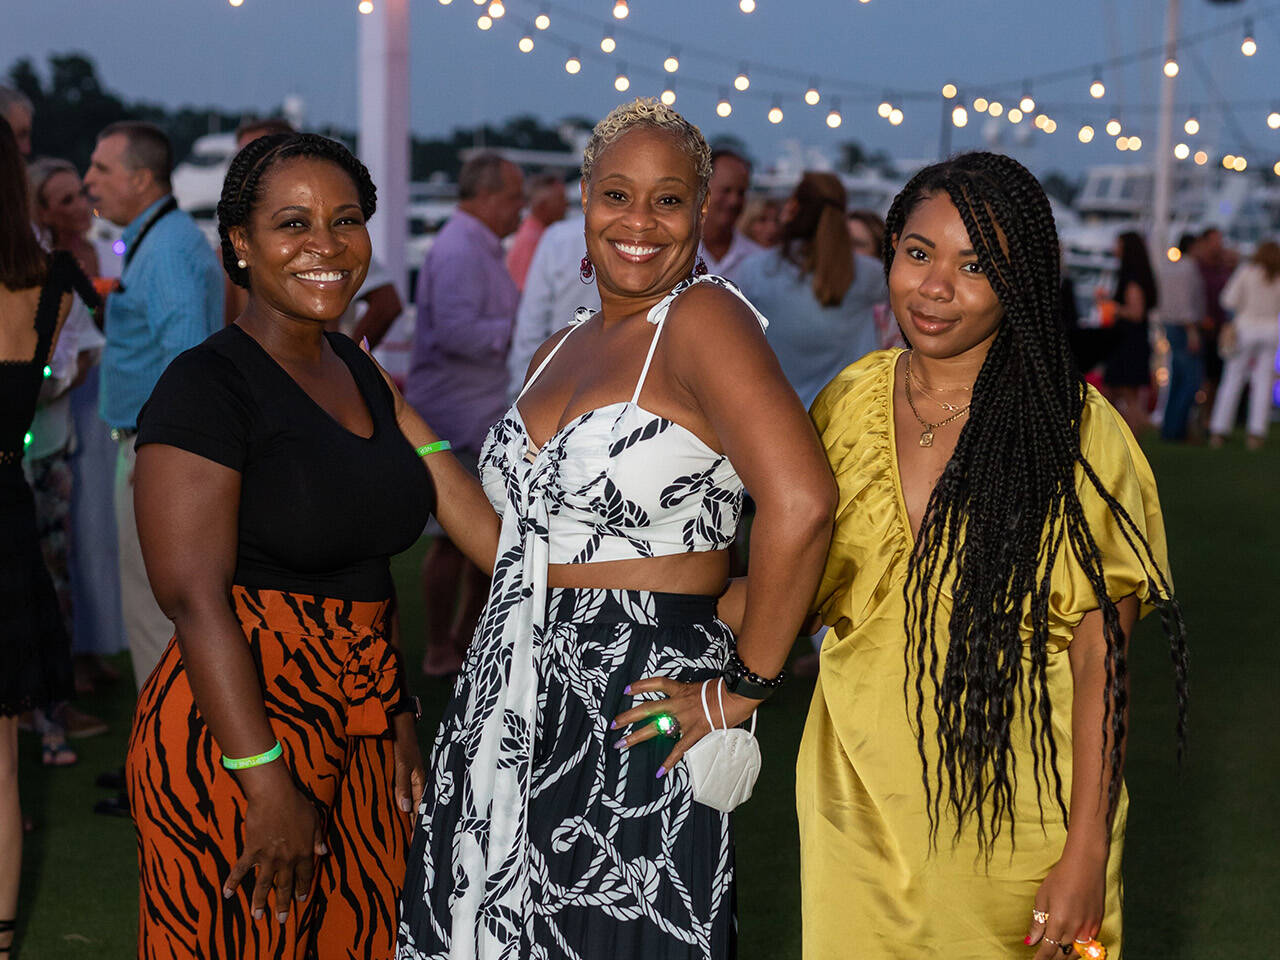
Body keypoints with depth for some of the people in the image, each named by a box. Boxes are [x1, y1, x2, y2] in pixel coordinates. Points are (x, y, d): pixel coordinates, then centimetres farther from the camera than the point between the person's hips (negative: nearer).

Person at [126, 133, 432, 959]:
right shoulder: (207, 386, -13)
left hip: (357, 728, 8)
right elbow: (195, 597, -20)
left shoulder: (359, 373, 11)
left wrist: (399, 719, 15)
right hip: (234, 728, -7)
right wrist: (265, 782, -23)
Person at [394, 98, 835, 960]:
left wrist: (744, 686, -17)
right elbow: (513, 546, 14)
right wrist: (408, 432, 12)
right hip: (508, 711, 7)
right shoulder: (559, 355, 13)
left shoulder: (703, 318, -12)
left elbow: (801, 502, -24)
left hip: (636, 723, -7)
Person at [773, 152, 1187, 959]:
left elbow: (1100, 656, -11)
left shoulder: (1076, 432, -12)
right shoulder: (849, 404, 2)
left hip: (1014, 822, -4)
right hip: (857, 797, 4)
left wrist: (1087, 856, -14)